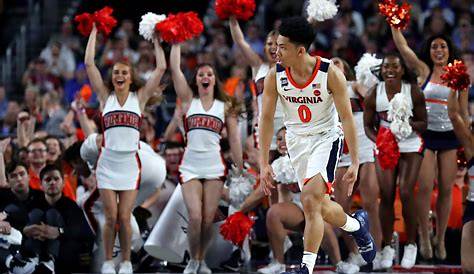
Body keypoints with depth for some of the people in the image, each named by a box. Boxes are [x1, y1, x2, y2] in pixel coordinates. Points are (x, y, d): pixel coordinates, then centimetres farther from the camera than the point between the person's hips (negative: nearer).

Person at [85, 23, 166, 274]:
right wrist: (94, 32, 7)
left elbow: (161, 68, 5)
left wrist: (156, 39, 10)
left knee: (125, 217, -1)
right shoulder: (105, 96, 7)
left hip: (130, 163, 0)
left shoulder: (139, 98, 7)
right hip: (108, 163, 0)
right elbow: (89, 63, 4)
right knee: (111, 217, -2)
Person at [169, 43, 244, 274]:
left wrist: (241, 169, 7)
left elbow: (234, 139, 10)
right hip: (190, 166, -1)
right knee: (195, 217, -13)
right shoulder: (188, 100, 7)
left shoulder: (225, 107, 10)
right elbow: (175, 69, 0)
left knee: (208, 220, -2)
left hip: (215, 167, 1)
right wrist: (176, 42, 0)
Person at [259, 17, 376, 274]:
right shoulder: (275, 76, -13)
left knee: (310, 200, -23)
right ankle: (357, 225, 40)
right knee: (320, 207, 9)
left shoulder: (330, 73, -21)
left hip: (326, 137, -4)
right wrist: (264, 164, -6)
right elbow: (266, 119, -3)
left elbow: (347, 117, -15)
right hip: (297, 139, 4)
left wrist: (355, 162, -16)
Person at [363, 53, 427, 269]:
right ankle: (387, 247, 8)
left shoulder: (413, 92, -12)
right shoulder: (374, 94, -8)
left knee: (406, 193, -14)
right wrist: (378, 141, -19)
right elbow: (368, 125, 0)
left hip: (410, 146, -2)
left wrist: (410, 124, -26)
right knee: (386, 196, -4)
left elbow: (423, 123, -5)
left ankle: (411, 245, 1)